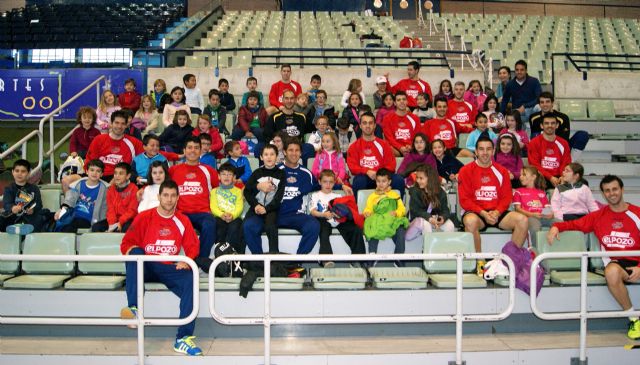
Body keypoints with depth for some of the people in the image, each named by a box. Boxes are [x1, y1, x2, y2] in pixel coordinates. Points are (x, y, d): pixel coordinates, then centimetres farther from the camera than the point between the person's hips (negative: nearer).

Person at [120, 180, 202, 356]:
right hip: (144, 267, -1)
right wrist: (132, 250, -20)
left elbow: (192, 246, 8)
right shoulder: (144, 217, 2)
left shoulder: (183, 221, 7)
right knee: (136, 253, -32)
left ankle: (183, 339, -25)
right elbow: (127, 243, 3)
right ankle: (134, 308, -41)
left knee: (190, 280, -27)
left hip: (170, 268, 1)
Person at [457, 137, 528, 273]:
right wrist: (483, 213, -17)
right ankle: (480, 261, -22)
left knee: (522, 219, -22)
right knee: (470, 221, -38)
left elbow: (506, 197, 7)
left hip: (497, 213, 3)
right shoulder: (466, 171, 3)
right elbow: (464, 200, -4)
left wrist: (497, 212, -13)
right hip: (476, 213, -3)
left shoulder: (501, 171, 13)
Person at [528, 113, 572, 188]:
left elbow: (566, 164, 7)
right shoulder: (534, 143, 3)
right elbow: (535, 165, -4)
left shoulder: (563, 143, 12)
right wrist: (550, 177, -16)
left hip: (558, 178, 3)